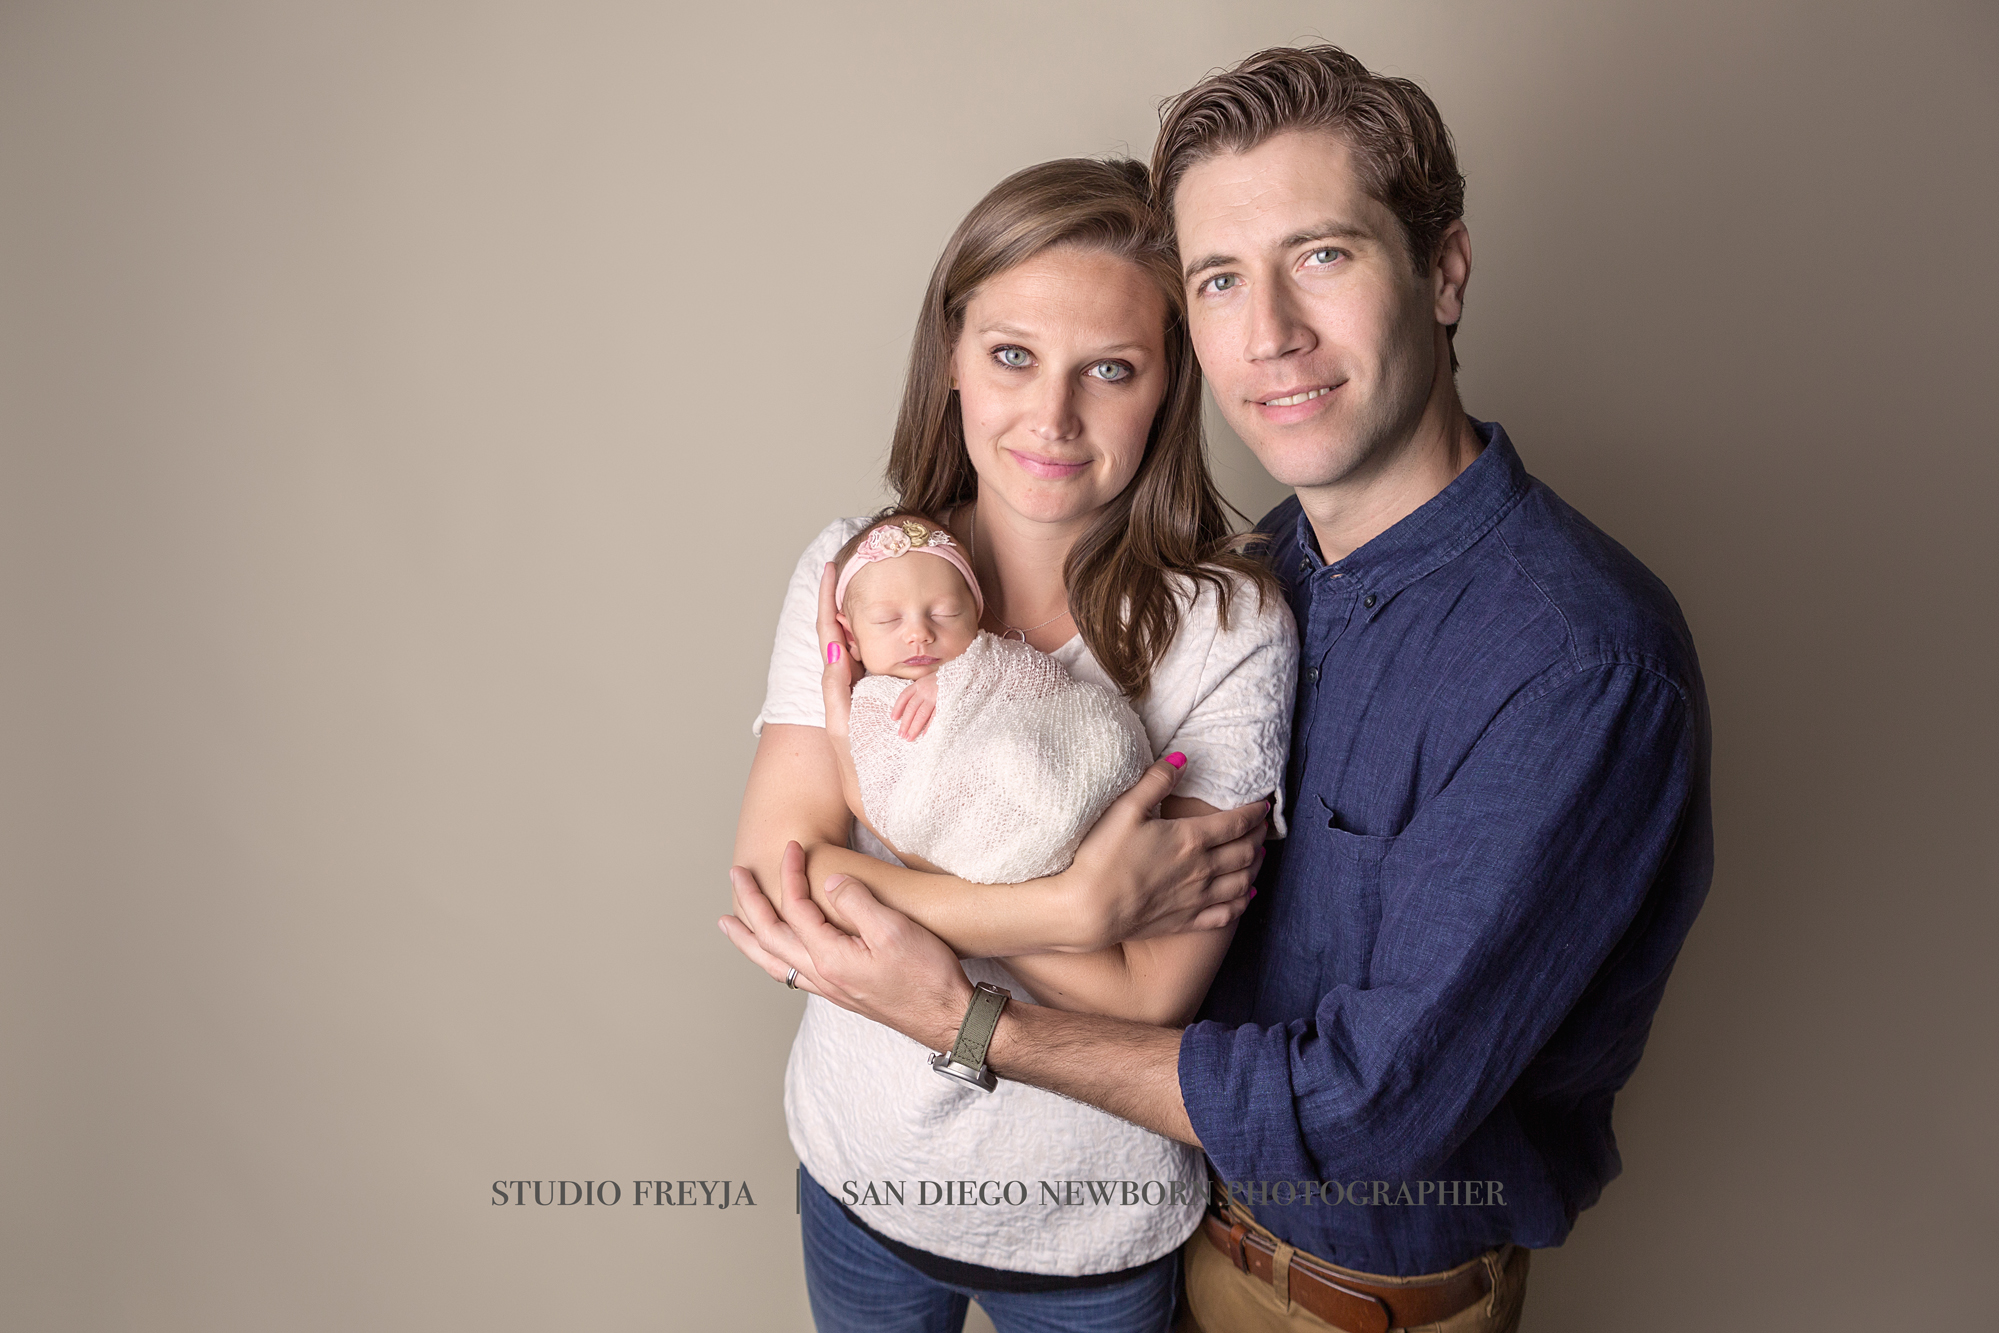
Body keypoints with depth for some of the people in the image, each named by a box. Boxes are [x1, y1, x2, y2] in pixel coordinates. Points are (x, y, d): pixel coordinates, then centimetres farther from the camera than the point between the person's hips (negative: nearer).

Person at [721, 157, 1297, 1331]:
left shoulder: (1227, 629, -22)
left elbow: (1148, 996, -24)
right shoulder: (853, 572, -12)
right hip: (859, 1162, 3)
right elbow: (773, 880, -20)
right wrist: (1077, 906, -28)